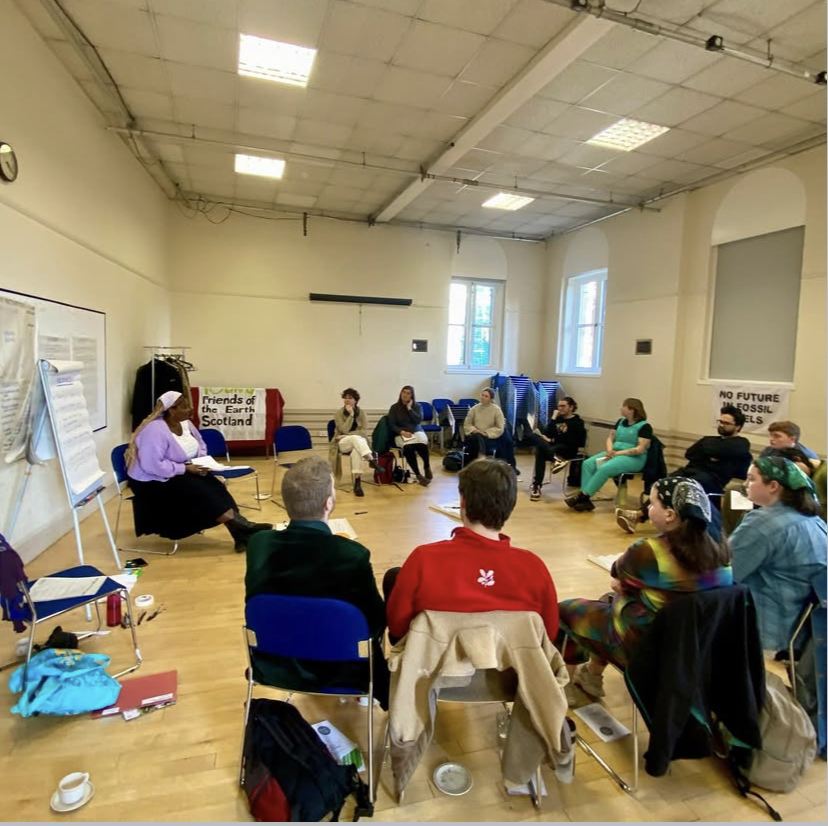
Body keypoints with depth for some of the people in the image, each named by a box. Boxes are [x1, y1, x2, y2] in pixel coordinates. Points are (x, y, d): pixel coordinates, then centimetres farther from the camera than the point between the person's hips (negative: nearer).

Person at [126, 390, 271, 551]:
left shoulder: (185, 423, 2)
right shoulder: (155, 430, -25)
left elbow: (200, 446, 15)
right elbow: (152, 465, -31)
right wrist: (185, 468, -26)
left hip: (180, 474, 8)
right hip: (153, 481, -8)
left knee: (215, 486, -18)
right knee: (200, 491, -27)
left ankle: (241, 532, -25)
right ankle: (241, 527, -24)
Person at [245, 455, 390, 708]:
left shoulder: (259, 544, -18)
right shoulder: (352, 556, -31)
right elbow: (376, 621, -15)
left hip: (272, 667, 4)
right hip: (339, 672, -3)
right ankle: (389, 704, 47)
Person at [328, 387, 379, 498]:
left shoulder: (361, 412, 2)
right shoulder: (339, 413, -3)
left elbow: (364, 432, -6)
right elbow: (344, 430, -15)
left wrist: (348, 434, -15)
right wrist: (351, 415, -18)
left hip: (359, 441, 1)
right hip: (342, 443, -1)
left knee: (356, 451, -38)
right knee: (355, 438, -38)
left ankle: (357, 483, -42)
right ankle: (371, 460, -51)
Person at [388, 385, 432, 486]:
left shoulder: (417, 406, 9)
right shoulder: (394, 407, 4)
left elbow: (418, 420, -7)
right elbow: (392, 425, 0)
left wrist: (409, 408, -7)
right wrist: (402, 432, -16)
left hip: (417, 432, 1)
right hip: (401, 434, -1)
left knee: (422, 444, -35)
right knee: (408, 447, -36)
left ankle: (427, 467, -5)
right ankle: (418, 475, -26)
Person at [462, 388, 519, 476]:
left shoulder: (496, 410, -4)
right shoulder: (474, 409, 3)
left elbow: (500, 429, -7)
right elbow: (467, 424, 7)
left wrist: (486, 433, -17)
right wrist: (474, 430, -12)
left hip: (491, 437, -2)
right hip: (475, 436, 2)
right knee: (469, 440, -30)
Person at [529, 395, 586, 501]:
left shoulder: (578, 422, 2)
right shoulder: (557, 418, 17)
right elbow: (548, 434, 4)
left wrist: (553, 440, -10)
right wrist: (553, 418, -4)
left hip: (568, 450, -6)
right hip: (552, 447, 6)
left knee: (540, 452, -34)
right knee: (535, 434, -26)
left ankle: (536, 486, -35)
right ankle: (555, 459, -44)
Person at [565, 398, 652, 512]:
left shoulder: (644, 426, -9)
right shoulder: (621, 421, 14)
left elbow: (640, 449, -16)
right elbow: (610, 438, 14)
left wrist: (618, 453, -19)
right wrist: (610, 450, -8)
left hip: (633, 458, -7)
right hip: (614, 453, 7)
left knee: (604, 469, -33)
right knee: (588, 463, -17)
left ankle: (583, 496, -26)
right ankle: (585, 500, -25)